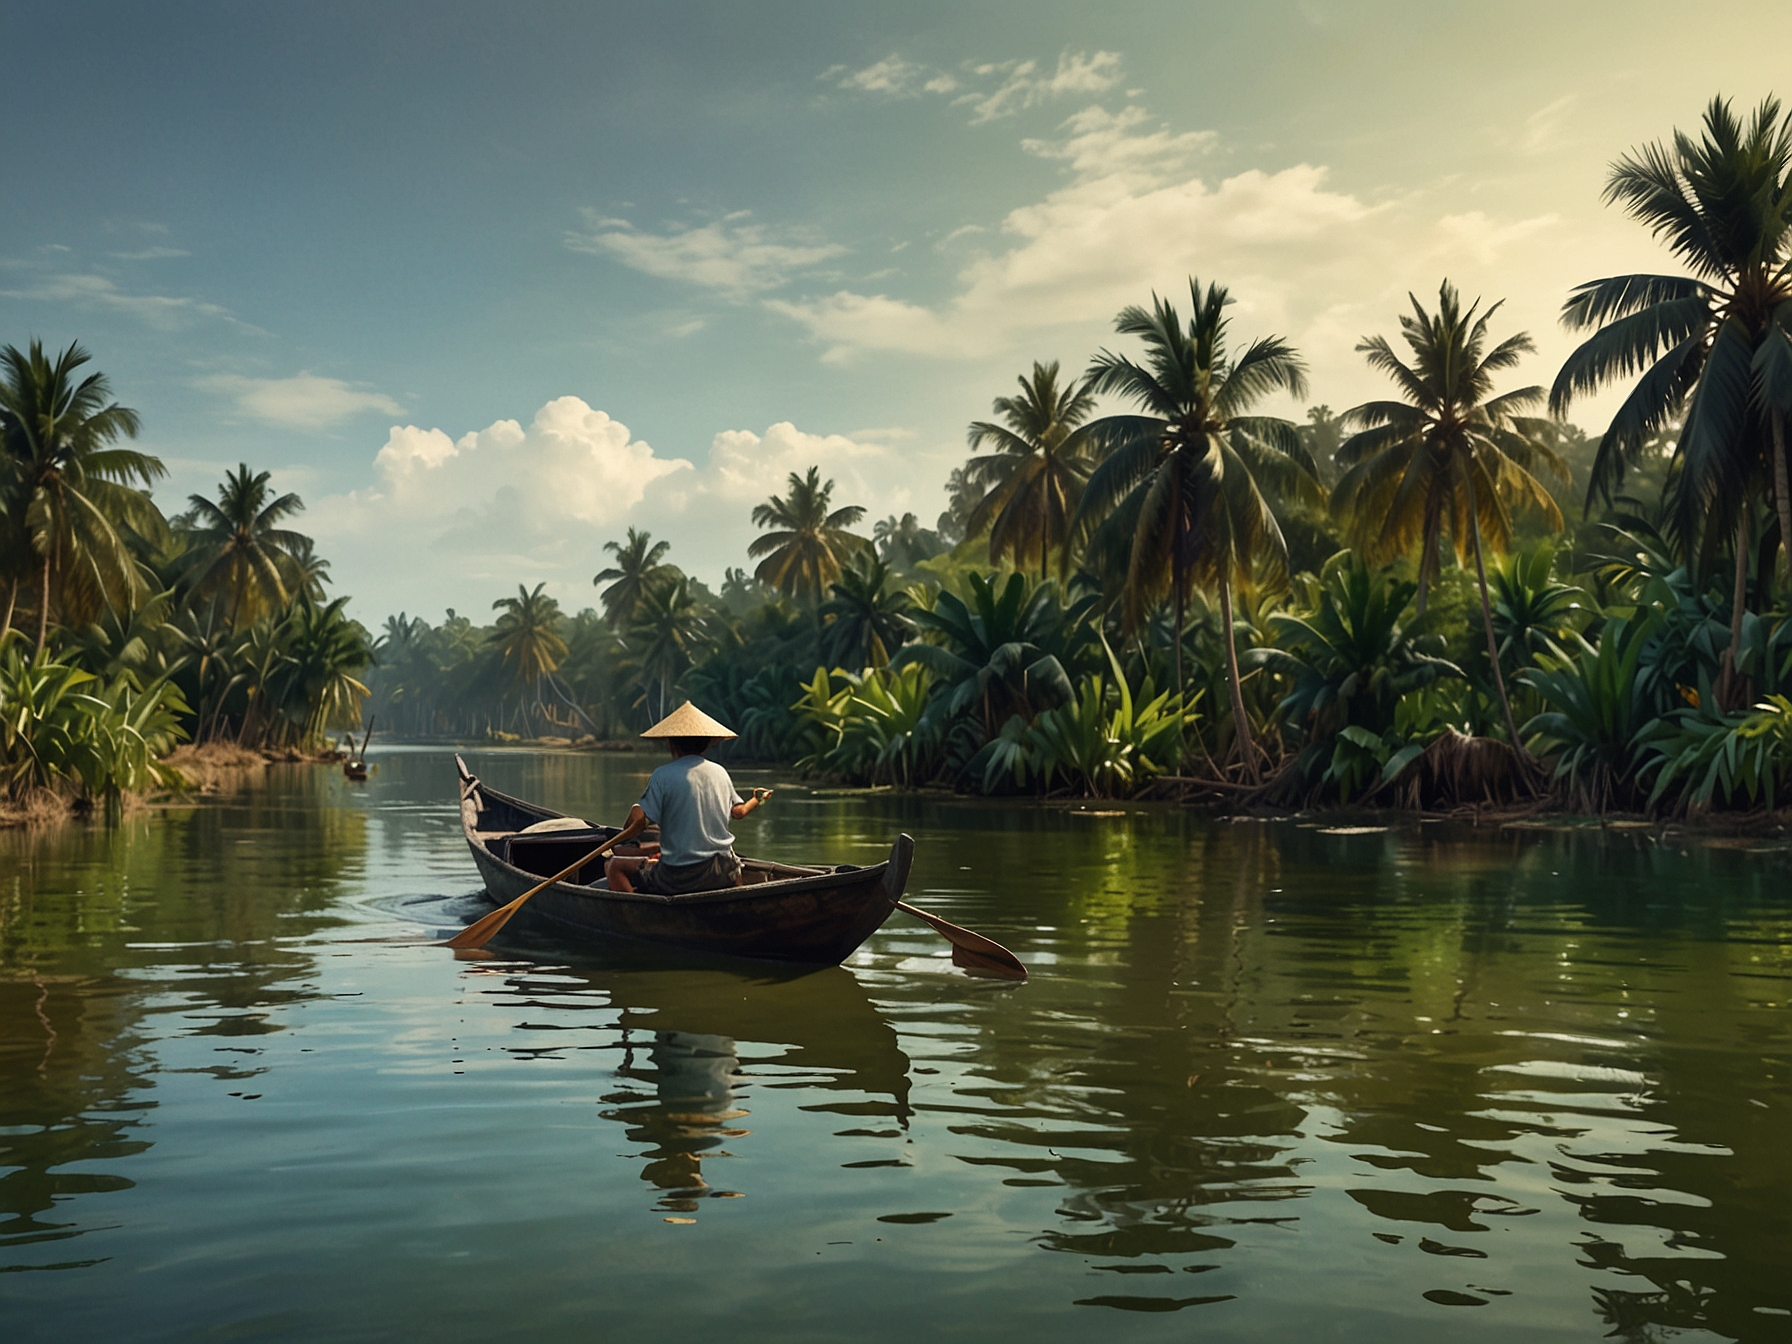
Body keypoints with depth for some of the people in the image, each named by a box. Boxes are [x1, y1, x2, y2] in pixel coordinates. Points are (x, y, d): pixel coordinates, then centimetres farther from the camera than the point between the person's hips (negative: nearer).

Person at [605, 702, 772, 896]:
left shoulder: (662, 776, -9)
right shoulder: (720, 772, 6)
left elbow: (639, 821, -15)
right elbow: (739, 812, 16)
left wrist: (620, 840, 5)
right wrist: (757, 799, 37)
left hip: (678, 878, -5)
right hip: (724, 875, 5)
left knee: (614, 867, 10)